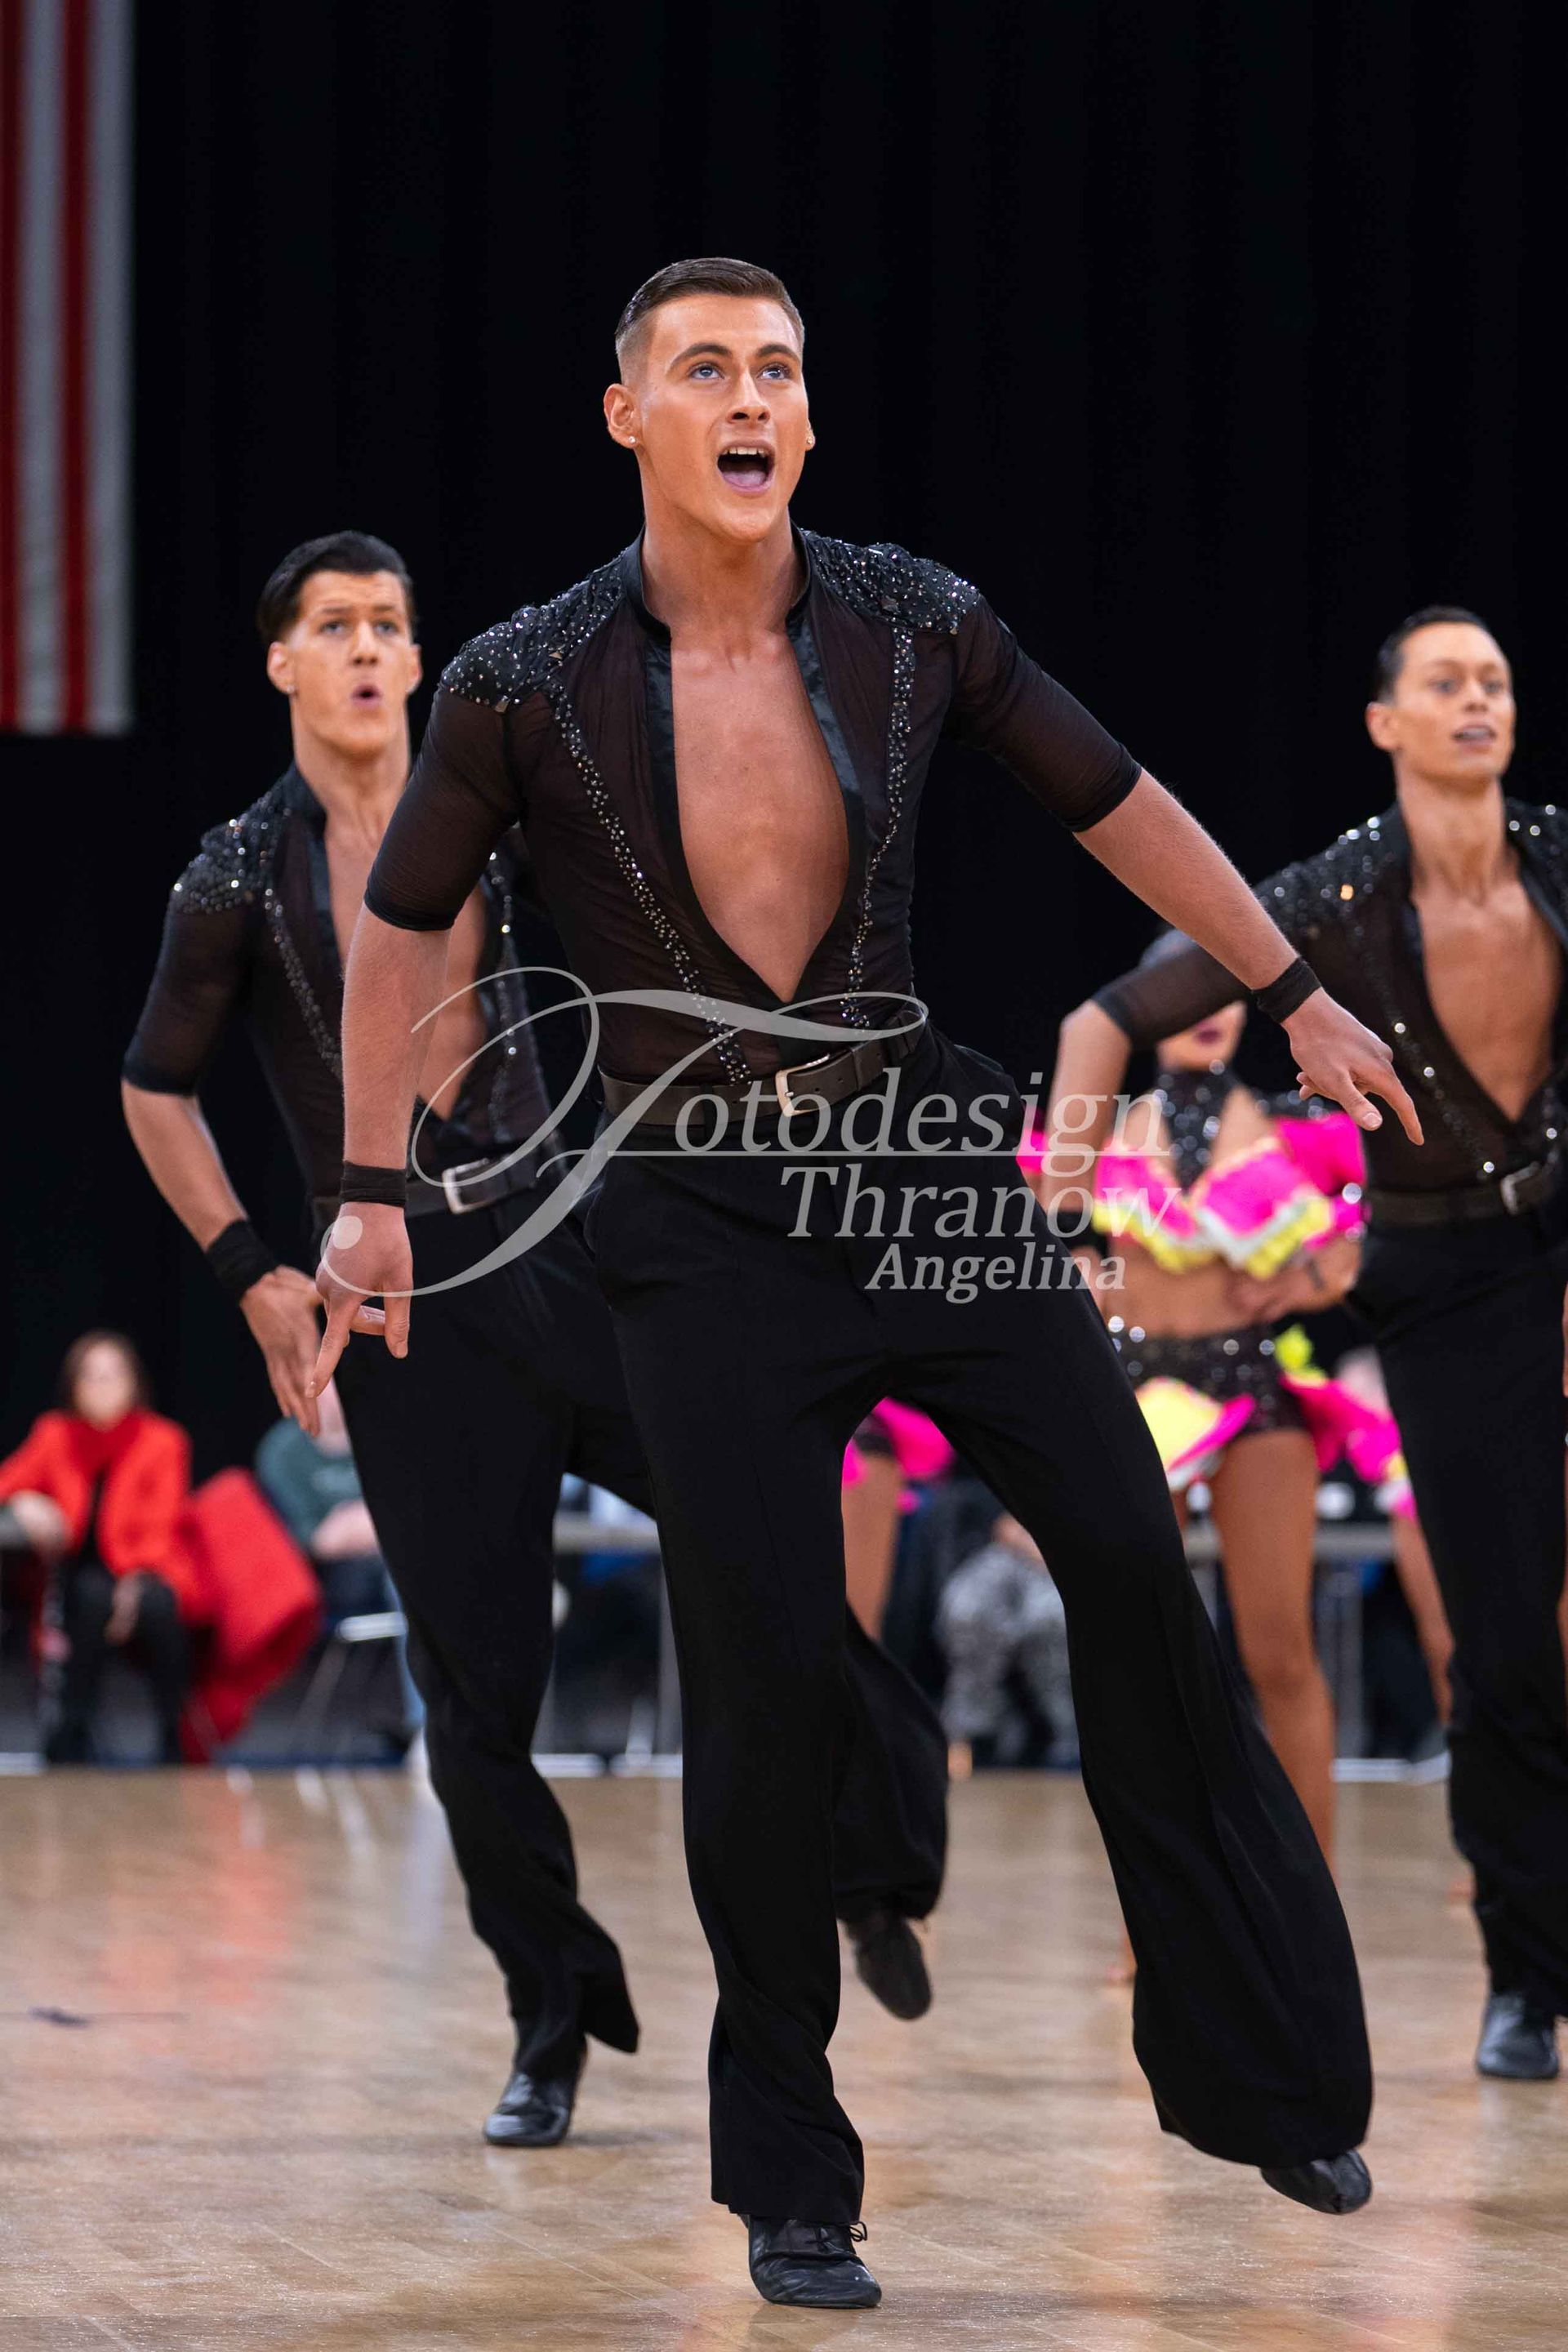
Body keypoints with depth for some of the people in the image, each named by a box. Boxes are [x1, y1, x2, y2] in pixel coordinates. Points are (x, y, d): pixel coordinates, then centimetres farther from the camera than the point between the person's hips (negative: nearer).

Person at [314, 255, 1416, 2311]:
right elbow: (405, 921, 6)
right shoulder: (529, 685, -7)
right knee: (769, 1676, -4)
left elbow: (1115, 803, 12)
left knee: (1133, 1566, -1)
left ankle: (1267, 2077, 14)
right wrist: (372, 1193, 5)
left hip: (928, 1157, 2)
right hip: (705, 1214, -2)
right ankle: (786, 2176, 11)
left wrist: (1297, 999, 15)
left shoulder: (916, 625, -1)